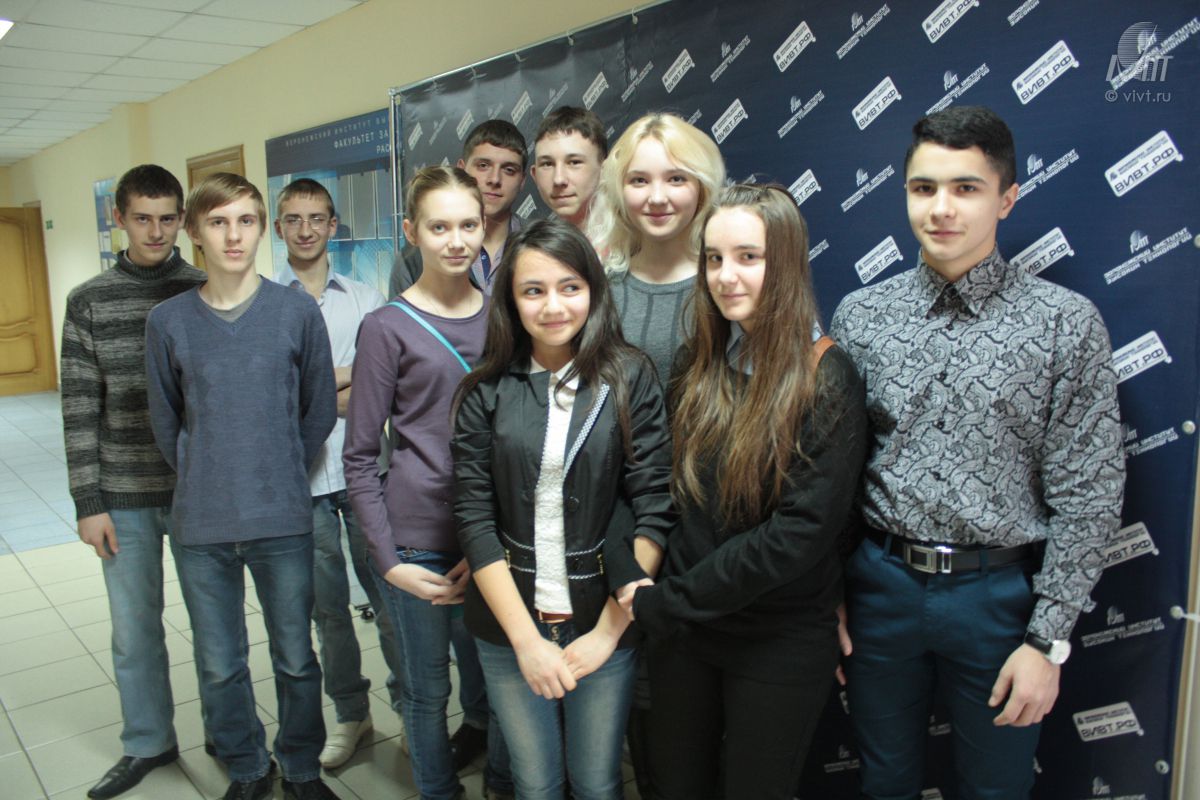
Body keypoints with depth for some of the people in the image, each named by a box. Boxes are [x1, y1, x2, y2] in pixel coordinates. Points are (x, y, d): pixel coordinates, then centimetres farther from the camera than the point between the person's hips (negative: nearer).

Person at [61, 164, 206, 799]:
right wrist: (88, 502, -2)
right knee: (133, 629, 13)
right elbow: (80, 410, 1)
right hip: (125, 497, 2)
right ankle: (147, 743, 33)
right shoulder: (88, 302, 2)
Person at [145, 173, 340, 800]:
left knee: (296, 660, 12)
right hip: (200, 527, 2)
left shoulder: (298, 311, -4)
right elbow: (165, 421, 10)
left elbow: (320, 410, 3)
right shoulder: (169, 321, 0)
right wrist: (203, 482, 8)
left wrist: (277, 475, 5)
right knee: (219, 667, 14)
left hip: (283, 520, -1)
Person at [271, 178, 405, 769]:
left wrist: (358, 393, -14)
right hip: (301, 474, 0)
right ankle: (351, 714, 28)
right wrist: (345, 378, -10)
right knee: (327, 607, 11)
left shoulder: (366, 300, 8)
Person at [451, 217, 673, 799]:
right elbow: (473, 519, -5)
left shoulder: (630, 379, -6)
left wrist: (609, 631, -12)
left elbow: (654, 511, -9)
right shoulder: (485, 392, -3)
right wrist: (526, 639, -10)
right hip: (509, 627, 1)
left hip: (603, 623, -1)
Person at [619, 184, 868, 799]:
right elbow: (673, 494, 5)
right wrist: (663, 600, -8)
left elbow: (803, 530, -21)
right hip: (682, 629, 4)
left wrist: (668, 602, -17)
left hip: (780, 640, -4)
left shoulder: (826, 380, -16)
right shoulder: (696, 363, 0)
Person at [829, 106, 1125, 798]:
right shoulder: (860, 316, 0)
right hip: (881, 582, 2)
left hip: (1000, 593, -1)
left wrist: (1048, 640, -8)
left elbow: (1087, 498, -6)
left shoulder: (1068, 324, -6)